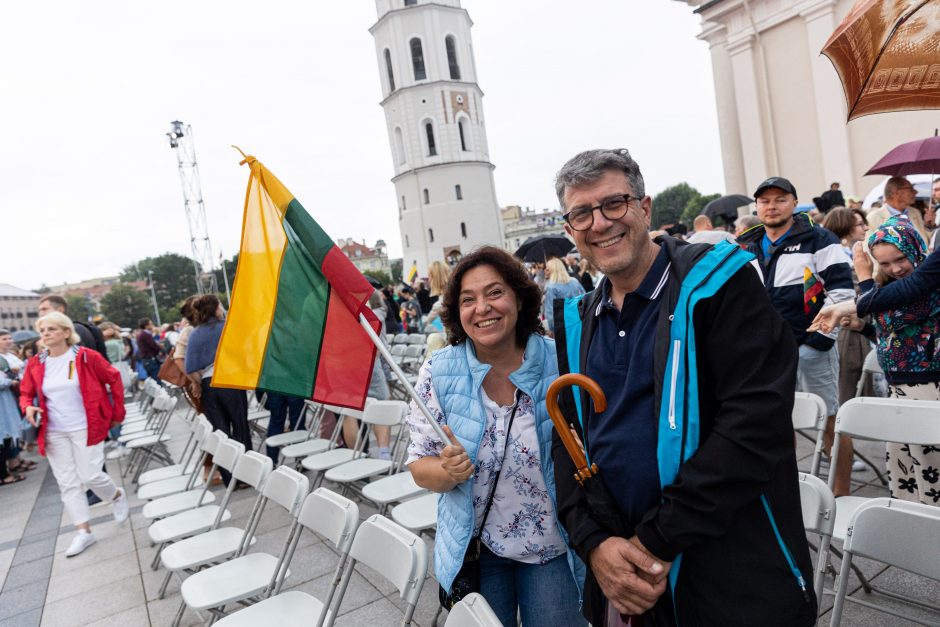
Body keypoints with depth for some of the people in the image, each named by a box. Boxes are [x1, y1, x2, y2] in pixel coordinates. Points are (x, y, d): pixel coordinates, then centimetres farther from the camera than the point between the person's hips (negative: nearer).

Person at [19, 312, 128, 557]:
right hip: (54, 433, 4)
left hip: (85, 428, -4)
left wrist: (117, 413, 0)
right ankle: (84, 532, 14)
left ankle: (118, 497, 27)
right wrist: (27, 407, -9)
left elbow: (114, 379, -1)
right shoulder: (35, 364, 2)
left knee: (90, 476, -5)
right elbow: (26, 393, 14)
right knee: (67, 482, 6)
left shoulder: (86, 356, -9)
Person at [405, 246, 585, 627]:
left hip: (553, 548, 0)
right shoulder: (439, 373, -11)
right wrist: (449, 470, -26)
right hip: (474, 548, 1)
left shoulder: (560, 364, -13)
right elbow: (420, 468, -6)